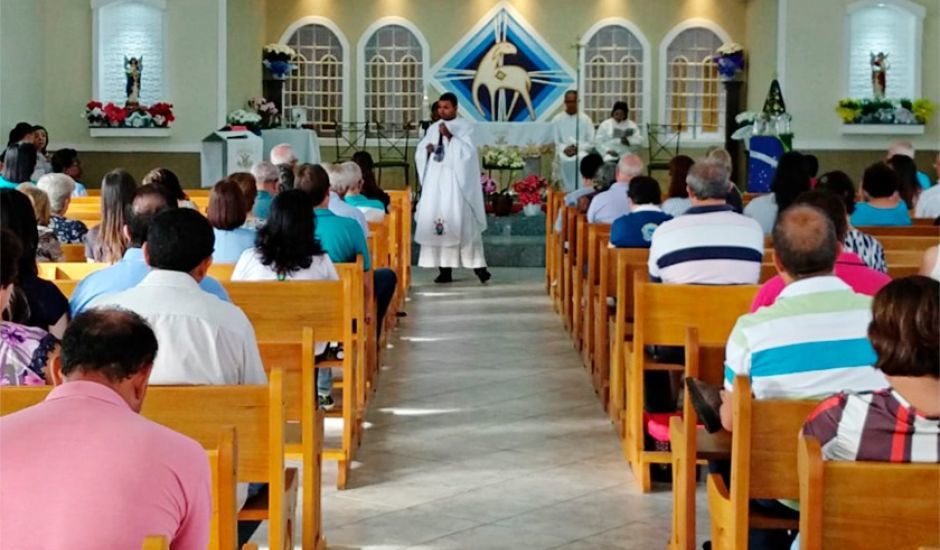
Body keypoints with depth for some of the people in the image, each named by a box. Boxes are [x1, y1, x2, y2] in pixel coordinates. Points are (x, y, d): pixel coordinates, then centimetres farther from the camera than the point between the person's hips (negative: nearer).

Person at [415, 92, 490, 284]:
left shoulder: (465, 127, 1)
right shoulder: (433, 129, 15)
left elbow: (468, 151, -11)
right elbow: (419, 151, 13)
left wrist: (450, 137, -19)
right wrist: (427, 149, -8)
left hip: (455, 182, -5)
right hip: (435, 181, 5)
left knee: (460, 221, -10)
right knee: (435, 219, -3)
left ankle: (477, 264, -5)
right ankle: (445, 268, -2)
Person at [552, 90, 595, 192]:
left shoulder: (585, 119, 6)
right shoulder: (557, 120, 7)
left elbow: (591, 143, 5)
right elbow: (554, 143, 5)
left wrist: (577, 148, -11)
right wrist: (565, 148, -14)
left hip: (581, 151, 0)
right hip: (563, 152, 0)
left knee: (582, 159, -27)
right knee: (565, 160, -27)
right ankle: (567, 190, -23)